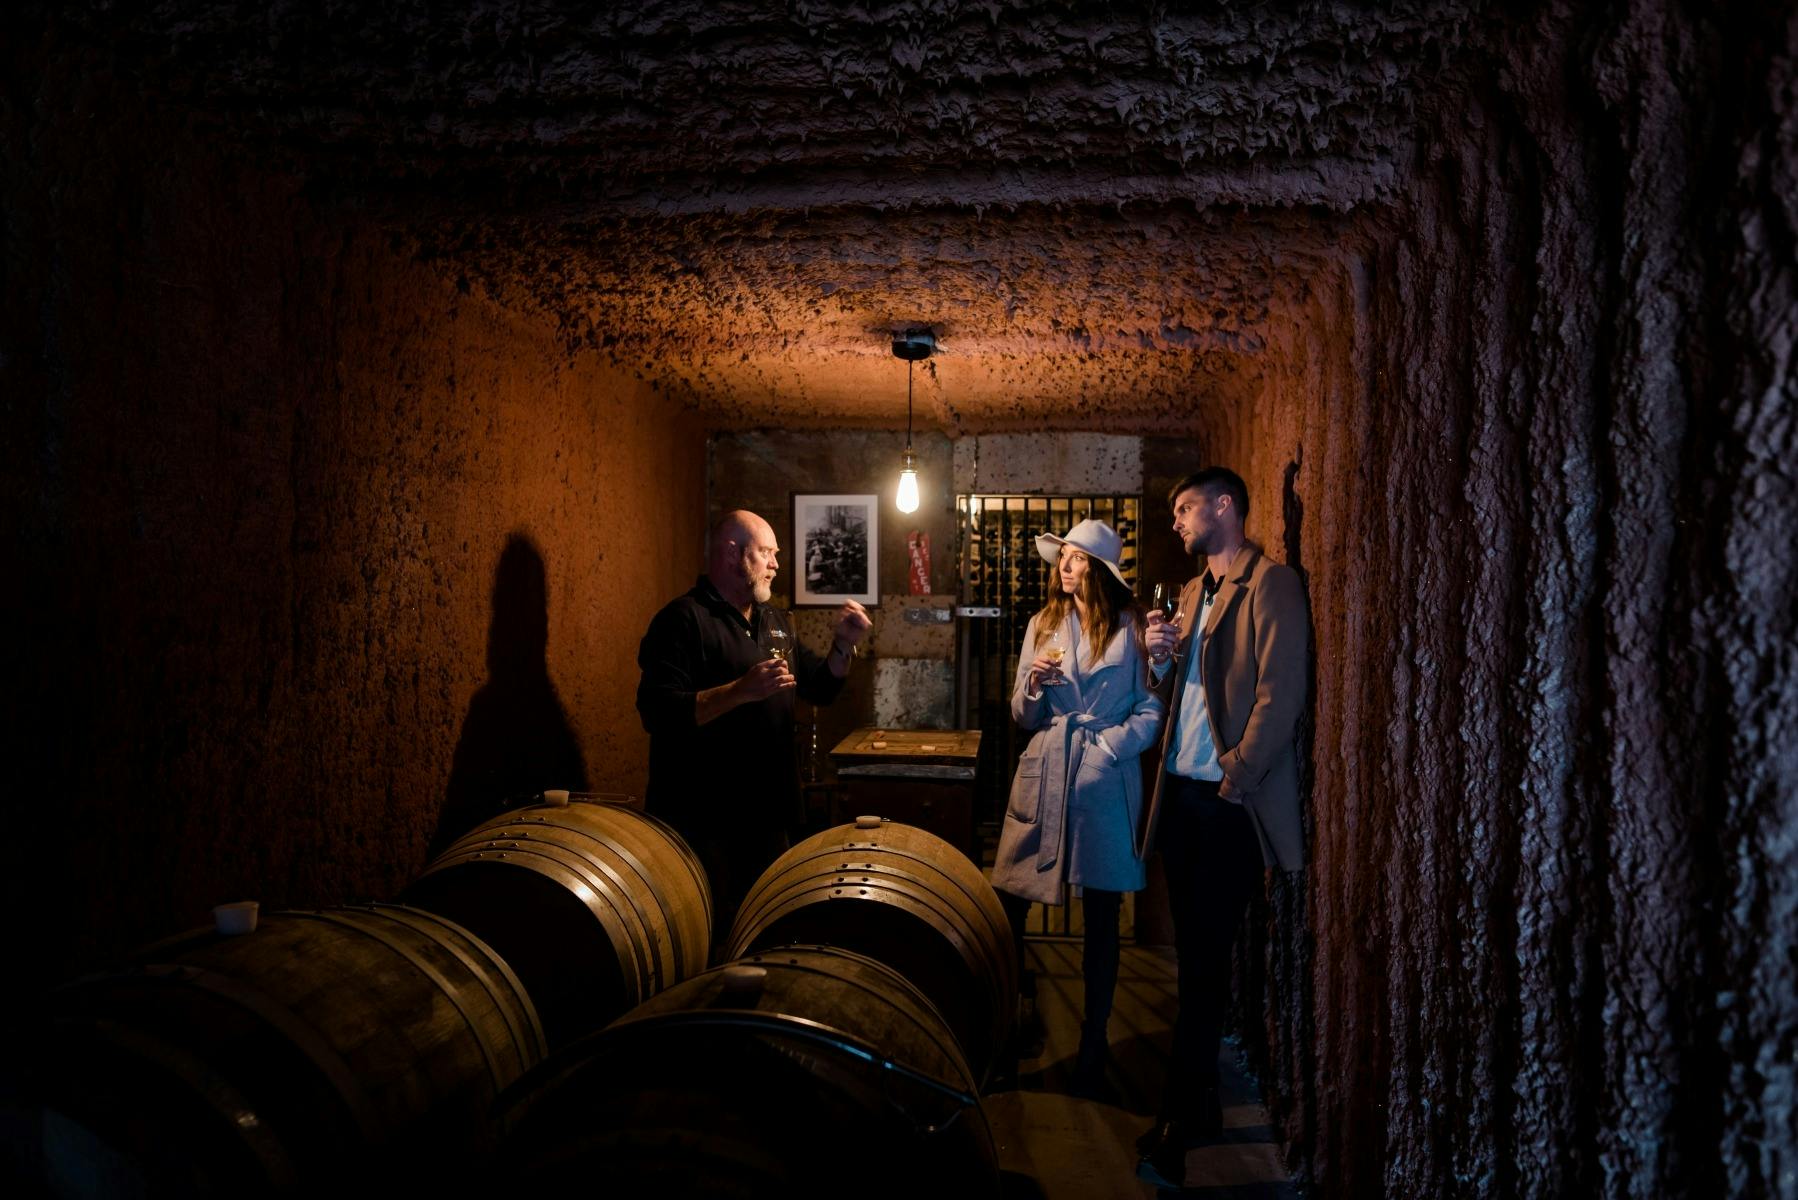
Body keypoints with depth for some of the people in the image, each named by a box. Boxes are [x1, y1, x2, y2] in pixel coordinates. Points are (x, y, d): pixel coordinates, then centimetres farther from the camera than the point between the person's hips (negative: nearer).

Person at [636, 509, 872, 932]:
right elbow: (658, 713, -23)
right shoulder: (684, 620, -13)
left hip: (767, 817, 8)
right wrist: (741, 690, -29)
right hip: (702, 822, -8)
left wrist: (844, 645, 2)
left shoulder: (776, 622, 14)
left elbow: (820, 688, 19)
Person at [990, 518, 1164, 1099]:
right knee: (1008, 901, -4)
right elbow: (1023, 716, 12)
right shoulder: (1042, 625, 11)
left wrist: (1110, 744, -14)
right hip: (1042, 775, 2)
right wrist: (1033, 684, -7)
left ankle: (1093, 1042, 20)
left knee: (1102, 915, 7)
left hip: (1106, 783, -2)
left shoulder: (1131, 627, 1)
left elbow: (1151, 709, -1)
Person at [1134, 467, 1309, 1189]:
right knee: (1195, 955, 12)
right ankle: (1200, 1106, 22)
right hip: (1179, 793, 8)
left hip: (1227, 802, -7)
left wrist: (1234, 780, -16)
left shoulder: (1271, 586, -8)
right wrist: (1160, 661, -2)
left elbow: (1279, 695, -16)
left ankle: (1179, 1124, 5)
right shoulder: (1194, 592, 17)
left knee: (1204, 959, -3)